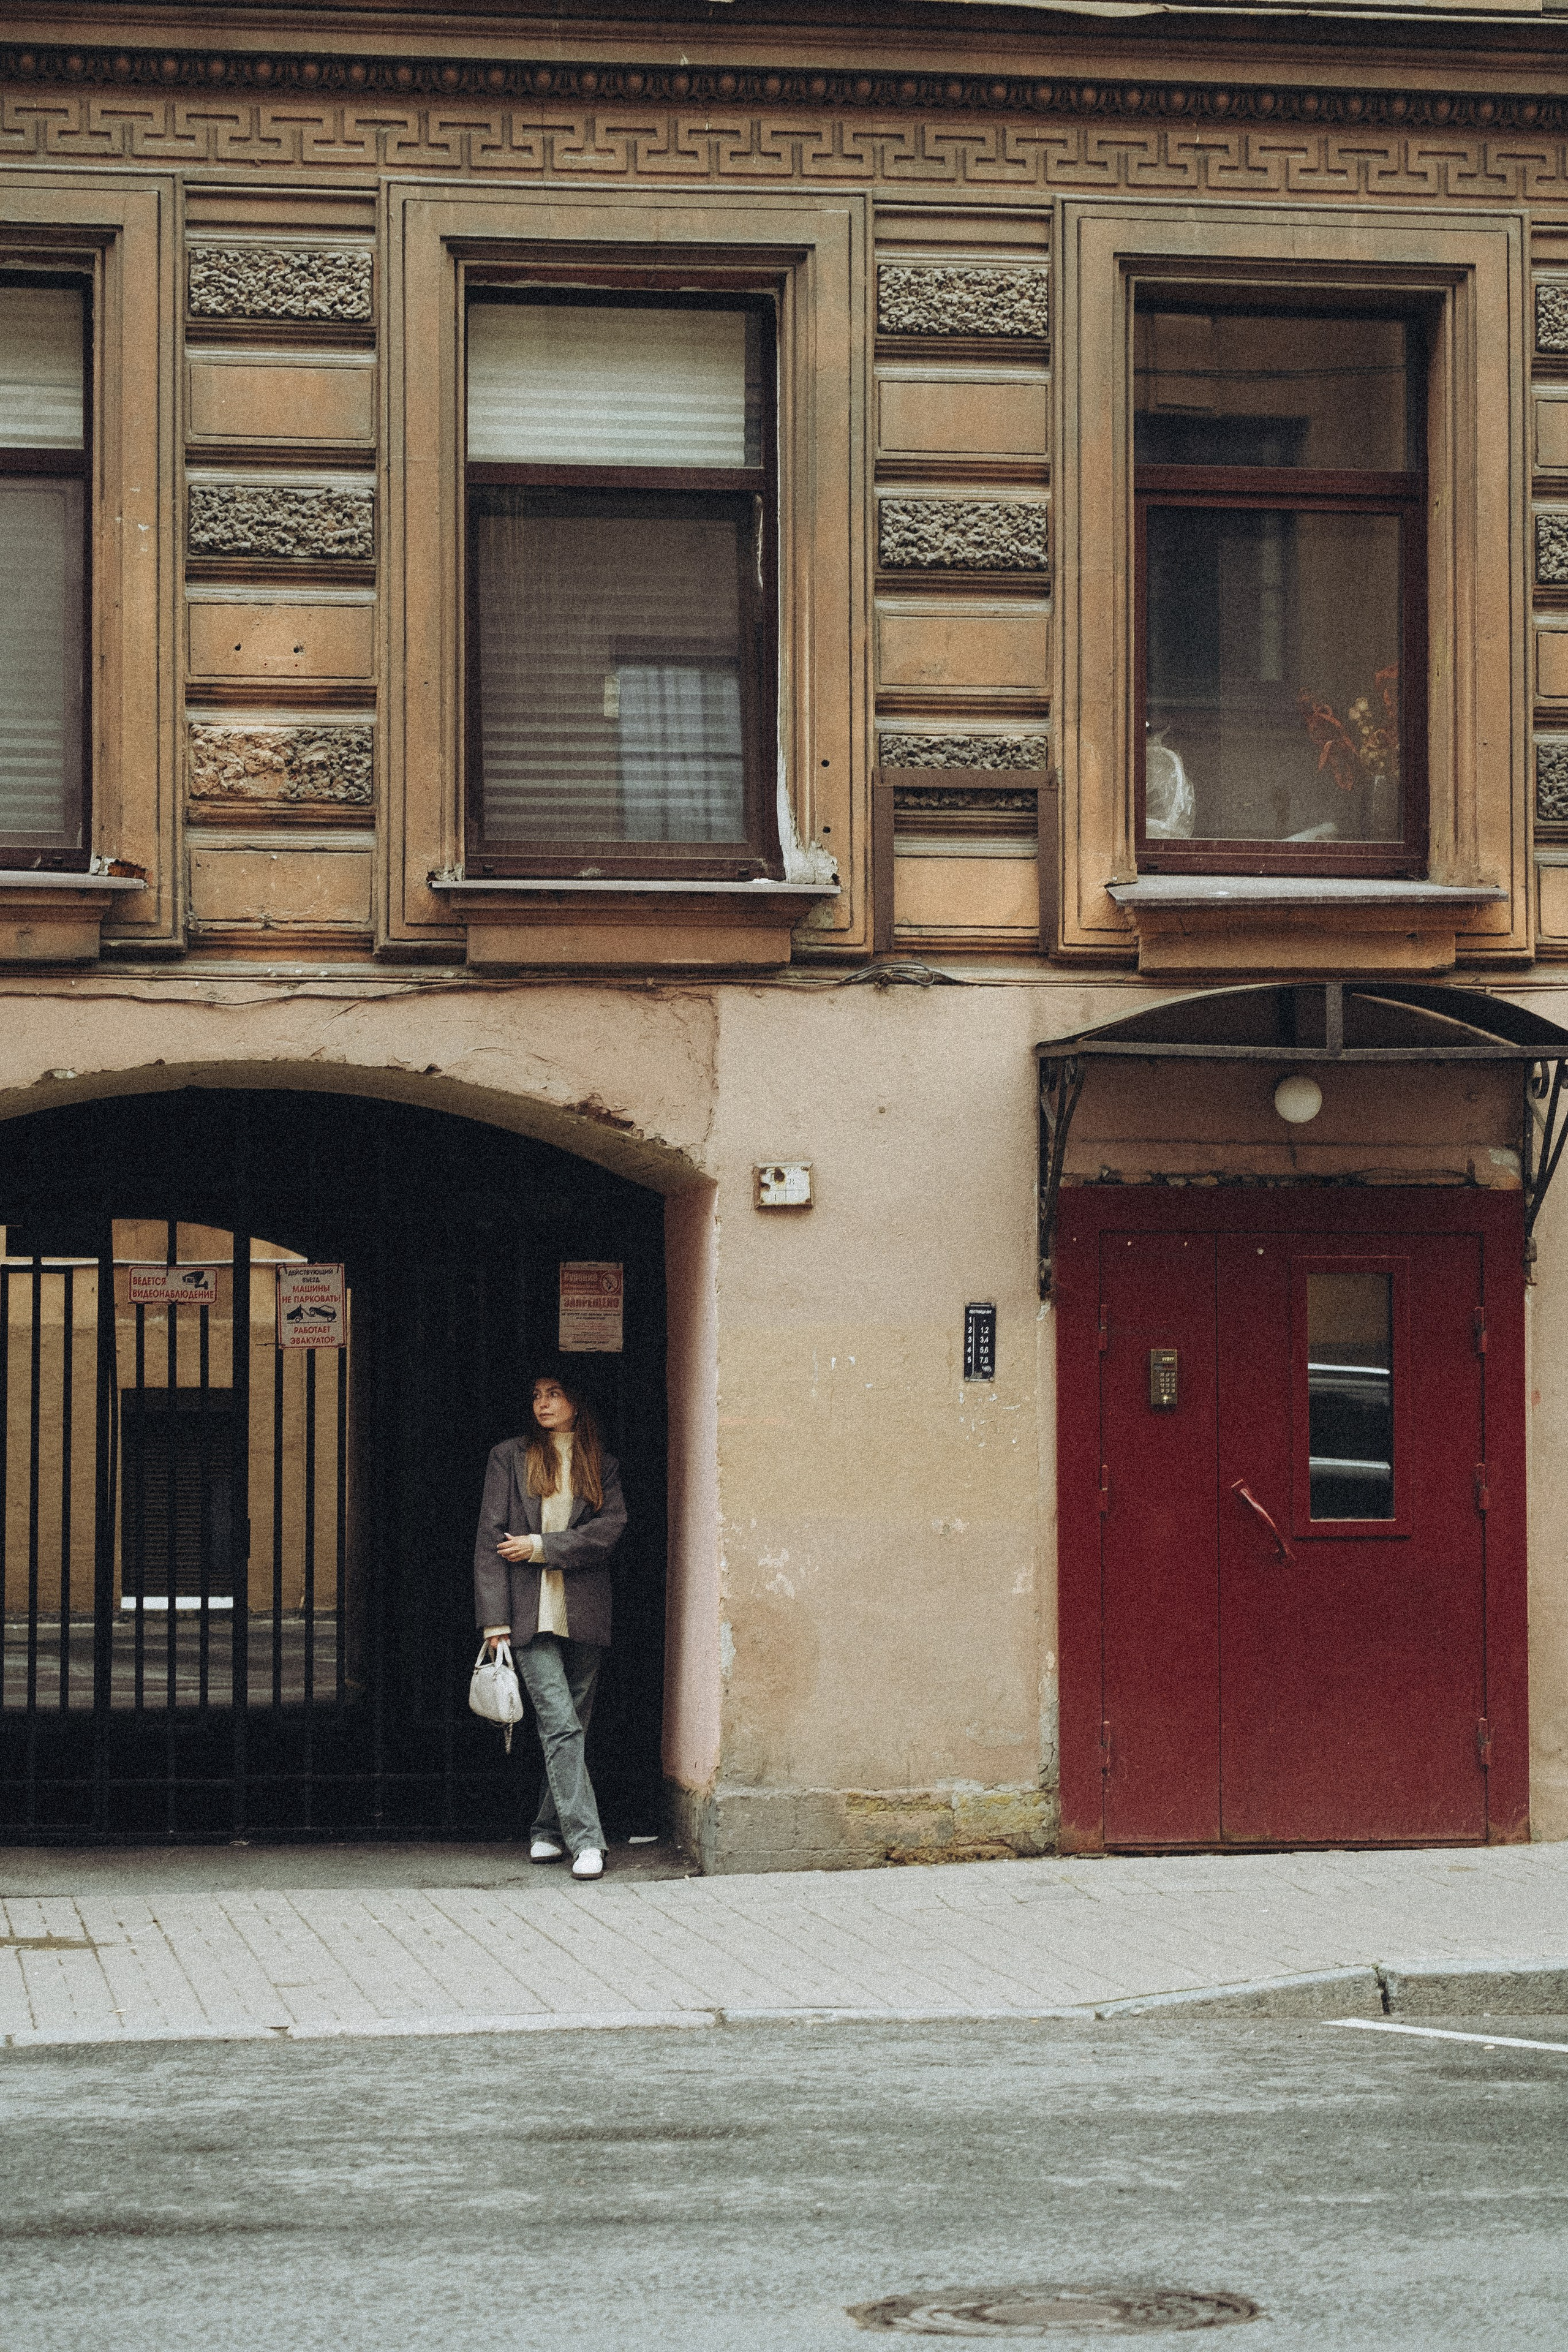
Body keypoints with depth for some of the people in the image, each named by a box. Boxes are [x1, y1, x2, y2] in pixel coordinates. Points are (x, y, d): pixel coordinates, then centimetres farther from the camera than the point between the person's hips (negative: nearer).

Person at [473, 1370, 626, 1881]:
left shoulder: (602, 1466, 13)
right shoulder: (510, 1458, 7)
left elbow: (610, 1529, -2)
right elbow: (490, 1540, 2)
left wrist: (541, 1546, -10)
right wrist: (494, 1620, -5)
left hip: (585, 1615, 3)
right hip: (531, 1612, -3)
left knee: (571, 1726, 6)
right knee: (560, 1724, -12)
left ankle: (548, 1830, 18)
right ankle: (584, 1839, -15)